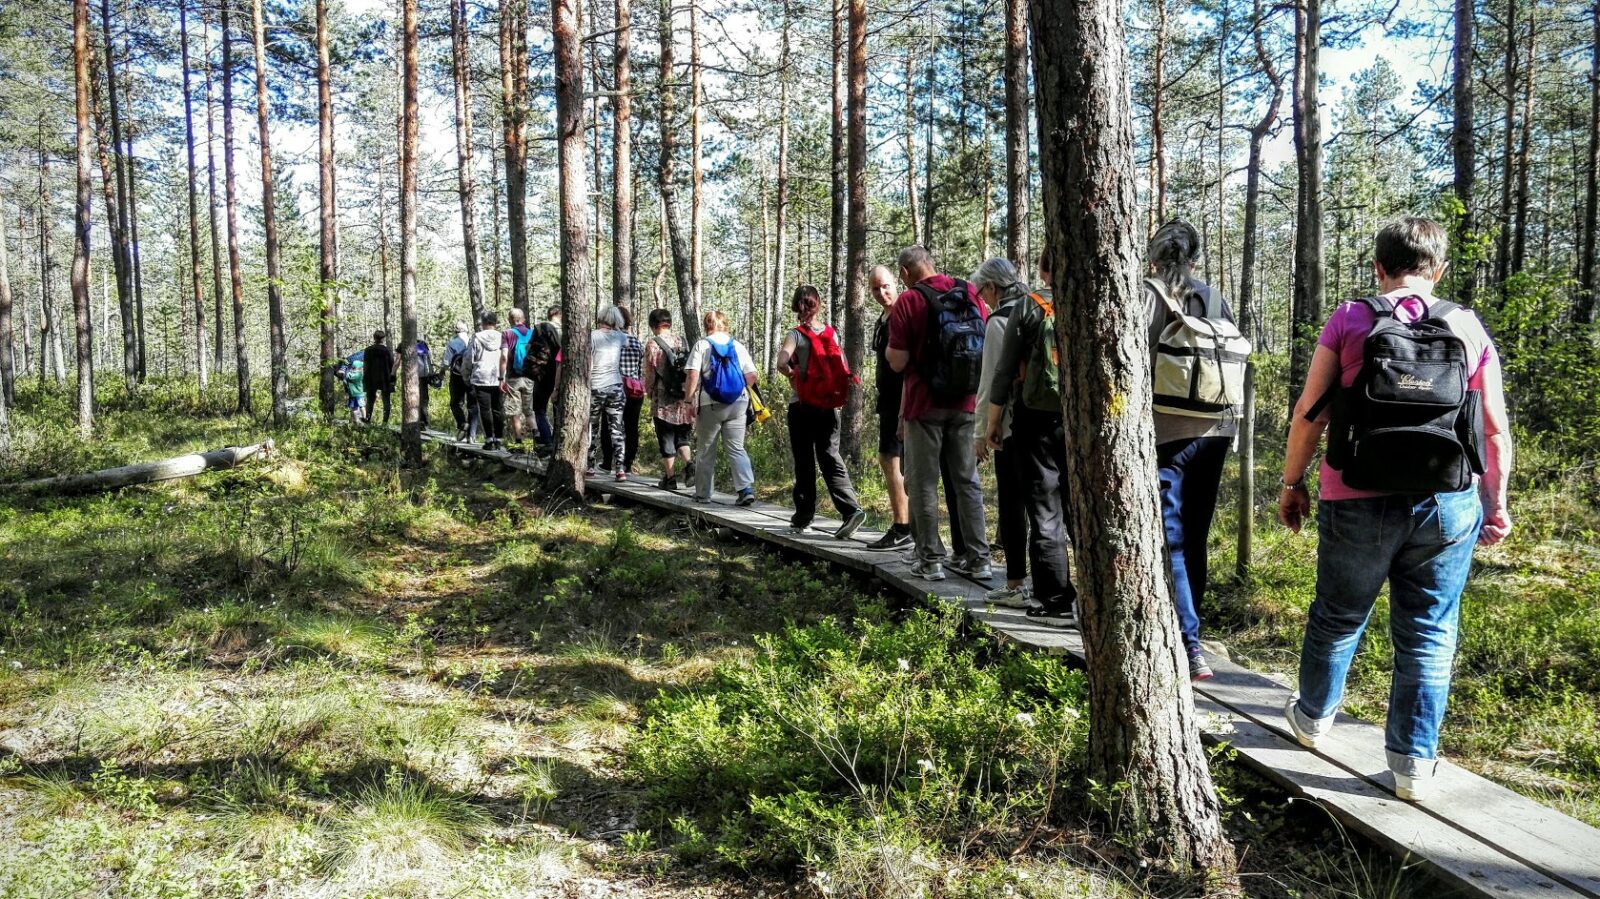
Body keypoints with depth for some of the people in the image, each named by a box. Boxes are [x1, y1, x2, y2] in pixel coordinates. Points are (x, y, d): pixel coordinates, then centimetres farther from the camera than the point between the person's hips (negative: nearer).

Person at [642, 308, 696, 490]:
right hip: (685, 399, 4)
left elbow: (650, 375, -5)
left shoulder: (653, 344, -7)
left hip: (663, 400, -4)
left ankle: (670, 478, 10)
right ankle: (688, 465, -6)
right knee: (683, 437, 16)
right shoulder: (682, 341, 5)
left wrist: (649, 391, 14)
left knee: (666, 441, 6)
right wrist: (689, 394, 13)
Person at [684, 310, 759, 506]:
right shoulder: (738, 346, 6)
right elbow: (751, 376, 3)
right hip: (737, 403, 2)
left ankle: (703, 494, 16)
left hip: (710, 404, -2)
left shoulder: (701, 345, -3)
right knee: (737, 448, 6)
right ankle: (747, 488, -10)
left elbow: (693, 375, -12)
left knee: (705, 451, 9)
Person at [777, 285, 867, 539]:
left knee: (804, 462, 5)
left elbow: (782, 363, -21)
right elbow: (843, 371, 5)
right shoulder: (832, 334, 7)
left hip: (803, 406, -3)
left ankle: (803, 518, 13)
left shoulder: (796, 335, -7)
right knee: (830, 458, 4)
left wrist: (793, 376, -3)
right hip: (830, 406, 4)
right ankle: (851, 508, -13)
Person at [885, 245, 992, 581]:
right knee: (967, 481, 12)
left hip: (925, 405, -4)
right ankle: (978, 558, 13)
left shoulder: (908, 302, -10)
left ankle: (930, 560, 8)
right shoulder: (971, 294, 3)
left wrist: (890, 349, 7)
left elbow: (898, 362, -13)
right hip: (966, 403, 4)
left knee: (923, 483, 6)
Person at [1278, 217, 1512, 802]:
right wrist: (1496, 503, 15)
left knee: (1338, 617, 18)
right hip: (1448, 506, 1)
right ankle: (1415, 764, 16)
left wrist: (1292, 483, 6)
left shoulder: (1349, 321, -2)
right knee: (1429, 634, 11)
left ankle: (1314, 716, 39)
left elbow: (1308, 413, -4)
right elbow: (1496, 430, 5)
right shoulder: (1469, 328, 4)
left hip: (1359, 503, -1)